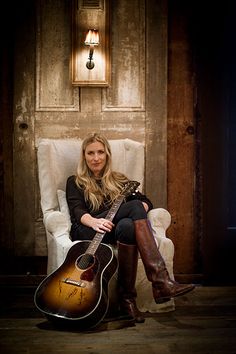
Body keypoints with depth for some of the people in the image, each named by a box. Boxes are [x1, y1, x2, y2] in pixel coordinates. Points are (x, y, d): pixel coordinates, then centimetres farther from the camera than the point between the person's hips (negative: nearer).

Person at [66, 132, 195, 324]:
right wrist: (93, 221, -23)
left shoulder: (119, 180, 28)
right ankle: (160, 279, -38)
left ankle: (127, 298, -37)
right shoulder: (75, 182, 21)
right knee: (135, 206, -30)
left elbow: (146, 201, 16)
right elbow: (77, 211, 1)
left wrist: (140, 210, -10)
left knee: (127, 226, -36)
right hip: (87, 233, -3)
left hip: (117, 231, 3)